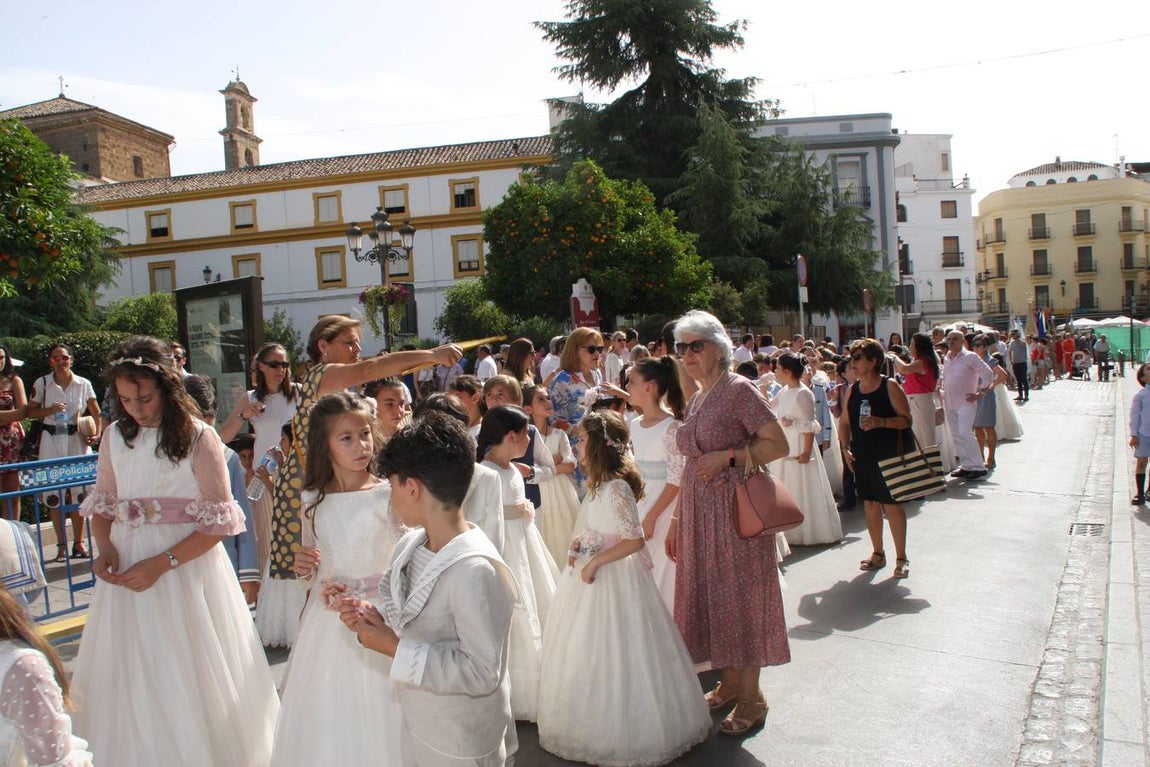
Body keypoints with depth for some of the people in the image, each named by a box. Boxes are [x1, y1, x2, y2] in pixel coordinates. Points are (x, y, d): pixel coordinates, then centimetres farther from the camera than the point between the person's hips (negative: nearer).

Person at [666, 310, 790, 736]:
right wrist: (677, 521, 15)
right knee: (709, 592, 13)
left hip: (734, 508, -8)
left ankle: (751, 698, 15)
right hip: (698, 510, 8)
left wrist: (728, 456, -22)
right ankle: (730, 684, 29)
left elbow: (778, 445, -15)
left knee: (739, 593, 1)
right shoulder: (696, 399, 14)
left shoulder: (738, 390, -10)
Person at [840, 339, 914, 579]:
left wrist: (881, 422, -26)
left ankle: (901, 557, 11)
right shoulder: (852, 390, 7)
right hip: (863, 455, 5)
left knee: (892, 503, -1)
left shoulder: (890, 386, -9)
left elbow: (907, 419, -12)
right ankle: (878, 553, 25)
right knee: (870, 503, 11)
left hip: (889, 454, -5)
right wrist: (846, 447, 2)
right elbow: (844, 421, 14)